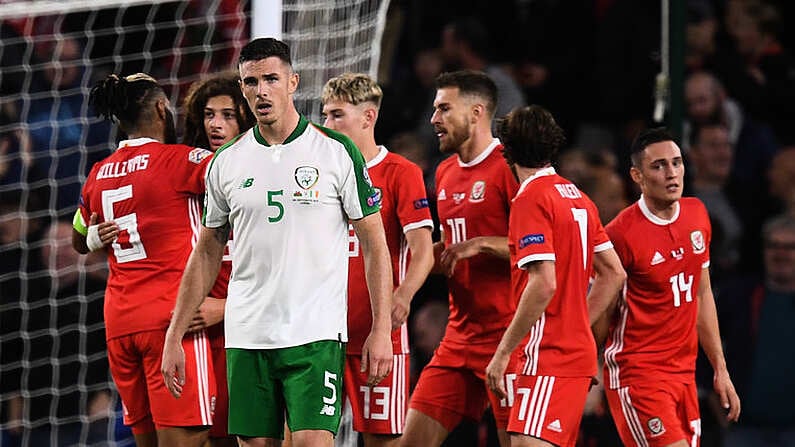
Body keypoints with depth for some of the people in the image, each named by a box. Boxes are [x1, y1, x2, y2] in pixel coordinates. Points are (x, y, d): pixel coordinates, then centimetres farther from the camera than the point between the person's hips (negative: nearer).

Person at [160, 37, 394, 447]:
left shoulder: (337, 152, -1)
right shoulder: (226, 163, 9)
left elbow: (375, 244, 1)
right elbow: (206, 254, 16)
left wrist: (381, 330, -6)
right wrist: (174, 338, 11)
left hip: (315, 335, -4)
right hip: (245, 336, 4)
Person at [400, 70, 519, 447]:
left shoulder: (510, 168, -10)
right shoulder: (445, 174, 16)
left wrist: (482, 244, -20)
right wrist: (436, 254, 9)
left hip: (505, 336, -8)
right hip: (460, 331, 8)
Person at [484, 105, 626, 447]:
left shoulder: (531, 198, -11)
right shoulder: (577, 197, 15)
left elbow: (543, 284, -20)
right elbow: (614, 274, 19)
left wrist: (502, 352, -16)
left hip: (549, 354, -9)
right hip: (579, 351, 9)